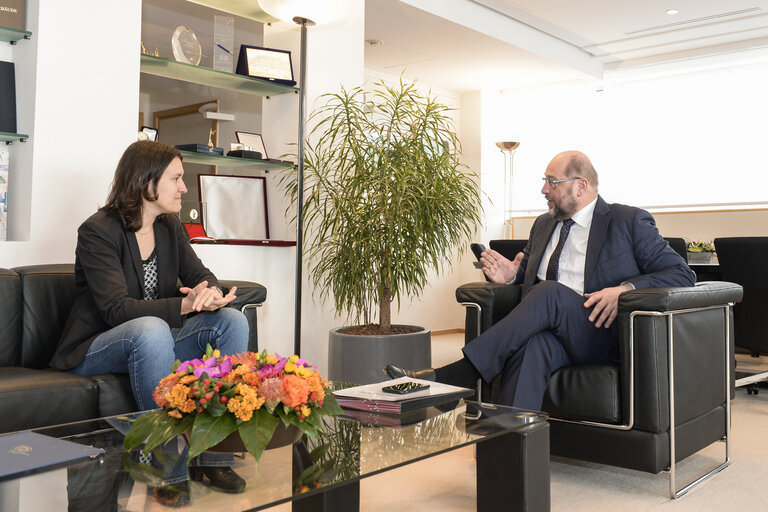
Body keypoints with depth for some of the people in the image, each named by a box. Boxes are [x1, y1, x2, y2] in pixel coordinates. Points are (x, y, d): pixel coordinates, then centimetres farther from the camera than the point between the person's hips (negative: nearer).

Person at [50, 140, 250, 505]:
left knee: (232, 321, -16)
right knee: (151, 330, -39)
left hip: (154, 339, 7)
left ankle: (214, 456, -17)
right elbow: (117, 309, -25)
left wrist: (211, 292, -23)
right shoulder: (98, 231, -15)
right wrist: (185, 305, -37)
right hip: (94, 349, -6)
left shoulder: (169, 227, 7)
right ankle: (171, 471, -31)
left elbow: (201, 276, 3)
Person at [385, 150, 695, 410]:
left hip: (603, 335, -4)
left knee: (550, 292, -33)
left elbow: (681, 274, 0)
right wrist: (510, 275, 7)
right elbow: (527, 272, 34)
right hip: (550, 332, 4)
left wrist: (625, 289, -18)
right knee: (530, 345, -34)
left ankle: (456, 376, -36)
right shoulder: (544, 225, 23)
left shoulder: (630, 222, 5)